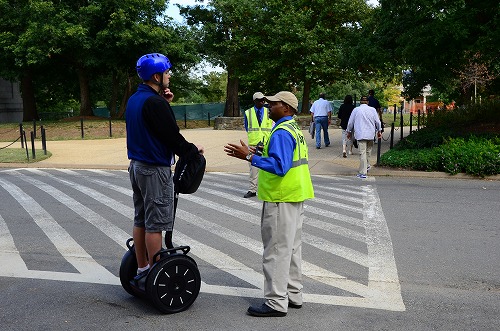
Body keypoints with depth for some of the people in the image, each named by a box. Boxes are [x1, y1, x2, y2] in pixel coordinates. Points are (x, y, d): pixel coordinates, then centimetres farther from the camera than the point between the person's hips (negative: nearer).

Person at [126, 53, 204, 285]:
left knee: (141, 220, 15)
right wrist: (193, 150, -3)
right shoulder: (154, 102, -19)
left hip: (136, 165, 10)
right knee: (155, 224, -2)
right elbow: (172, 137, -19)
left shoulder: (134, 100, 12)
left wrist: (165, 103, 9)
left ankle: (142, 268, 25)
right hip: (155, 170, -10)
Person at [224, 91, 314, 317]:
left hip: (281, 200, -10)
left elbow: (279, 166, -27)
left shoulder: (281, 133, -17)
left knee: (276, 251, -3)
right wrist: (253, 154, 13)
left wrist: (250, 157, -24)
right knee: (292, 248, 16)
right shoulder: (294, 129, 15)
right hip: (294, 197, 10)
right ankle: (293, 295, 26)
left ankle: (276, 303, 4)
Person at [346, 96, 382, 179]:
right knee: (368, 151, 21)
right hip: (370, 134, 3)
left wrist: (349, 132, 22)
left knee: (362, 153, -7)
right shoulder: (372, 110, 5)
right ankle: (367, 166, 34)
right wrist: (379, 131, 25)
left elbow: (350, 122, 7)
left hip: (360, 135, -3)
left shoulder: (356, 110, 1)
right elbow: (377, 121, 10)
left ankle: (363, 173, -9)